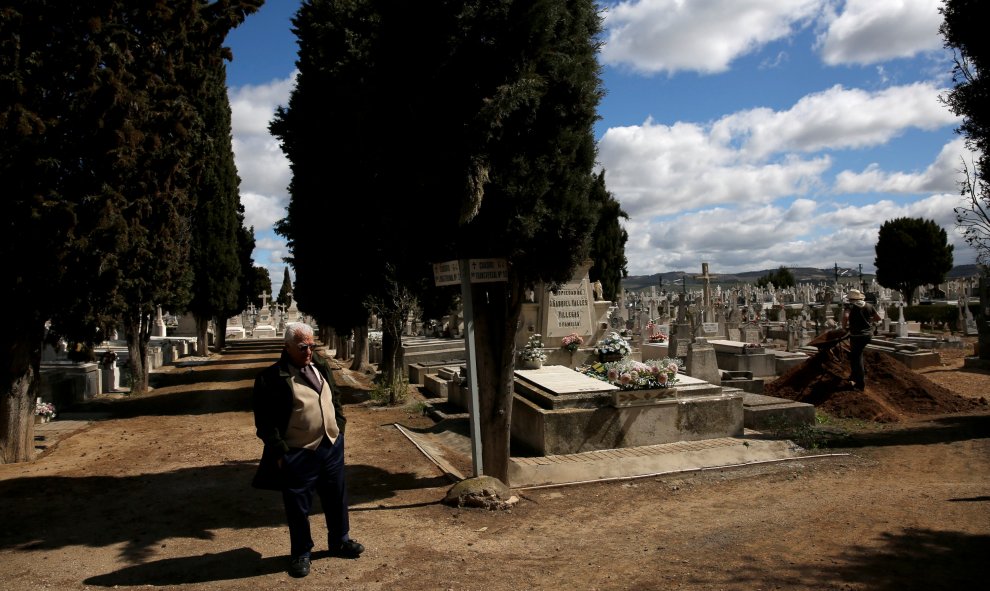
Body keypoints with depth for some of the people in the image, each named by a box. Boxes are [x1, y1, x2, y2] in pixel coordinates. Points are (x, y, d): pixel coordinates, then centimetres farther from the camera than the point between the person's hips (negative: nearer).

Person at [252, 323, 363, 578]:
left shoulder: (320, 369, 8)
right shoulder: (271, 378, -15)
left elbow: (335, 401, 19)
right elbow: (265, 421, -15)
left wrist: (339, 428, 11)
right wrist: (279, 451, -16)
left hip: (332, 448, 6)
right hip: (298, 455, -6)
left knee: (336, 499, 19)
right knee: (298, 507, 9)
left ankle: (339, 541, 38)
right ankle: (301, 553, 28)